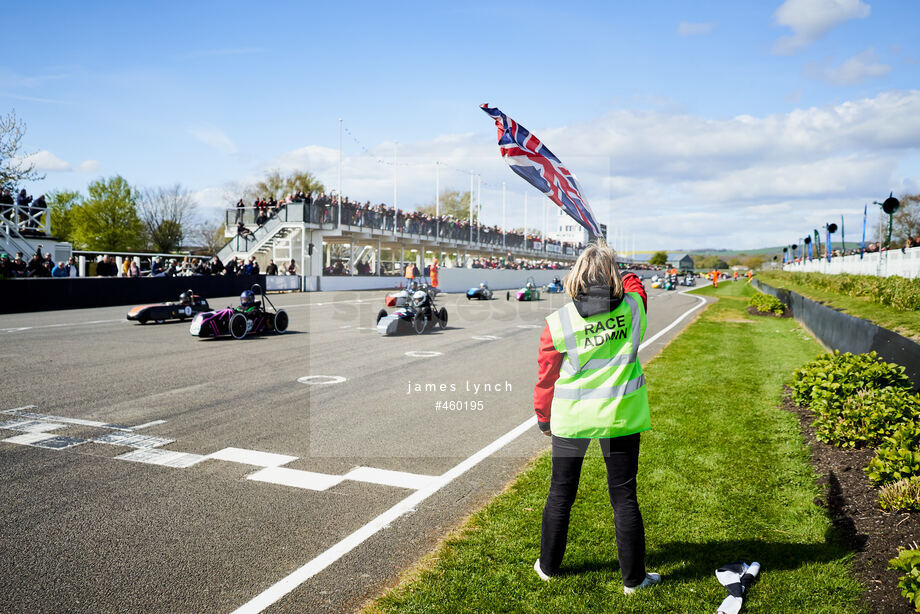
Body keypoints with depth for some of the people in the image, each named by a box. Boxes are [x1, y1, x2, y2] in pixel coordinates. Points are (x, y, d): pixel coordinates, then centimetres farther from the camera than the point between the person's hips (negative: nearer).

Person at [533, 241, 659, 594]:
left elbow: (546, 377, -1)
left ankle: (548, 565, 32)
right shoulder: (633, 307, -7)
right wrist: (613, 266, 30)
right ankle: (633, 578, 24)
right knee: (624, 498, 11)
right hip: (621, 417, 1)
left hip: (570, 419, 0)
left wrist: (543, 418, 13)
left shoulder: (557, 322, -11)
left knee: (561, 494, 15)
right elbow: (634, 285, 19)